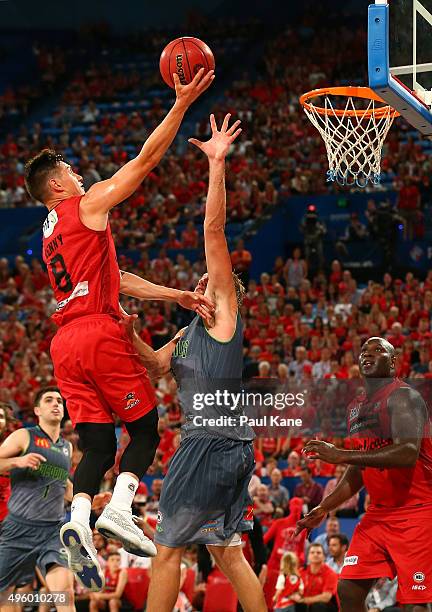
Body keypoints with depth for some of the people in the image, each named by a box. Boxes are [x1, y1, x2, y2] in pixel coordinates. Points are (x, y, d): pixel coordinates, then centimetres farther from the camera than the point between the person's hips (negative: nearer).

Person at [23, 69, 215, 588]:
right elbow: (146, 159, -3)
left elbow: (117, 282, 26)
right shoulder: (87, 205, 2)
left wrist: (177, 296, 23)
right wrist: (182, 104, -3)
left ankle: (79, 520, -18)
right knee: (144, 430, 3)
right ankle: (119, 510, -15)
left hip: (66, 343, 7)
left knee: (97, 445, 4)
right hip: (100, 332, -7)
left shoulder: (51, 233, 26)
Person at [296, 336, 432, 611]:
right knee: (349, 590, 3)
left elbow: (408, 453, -29)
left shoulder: (402, 396, -13)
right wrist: (324, 508, 18)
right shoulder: (356, 407, 15)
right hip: (379, 513, 9)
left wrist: (342, 455, -30)